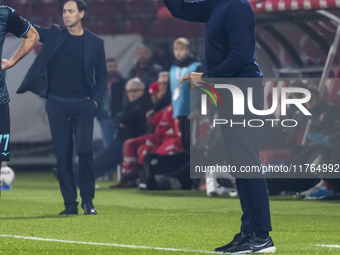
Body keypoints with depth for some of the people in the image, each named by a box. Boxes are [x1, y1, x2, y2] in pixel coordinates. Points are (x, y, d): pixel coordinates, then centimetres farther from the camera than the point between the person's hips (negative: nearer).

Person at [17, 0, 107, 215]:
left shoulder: (95, 42, 5)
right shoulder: (53, 35, 6)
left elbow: (102, 76, 9)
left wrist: (96, 100, -3)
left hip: (83, 105, -1)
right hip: (57, 104, 1)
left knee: (85, 151, -13)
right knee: (63, 155, -1)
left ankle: (88, 201, 0)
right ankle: (70, 204, 5)